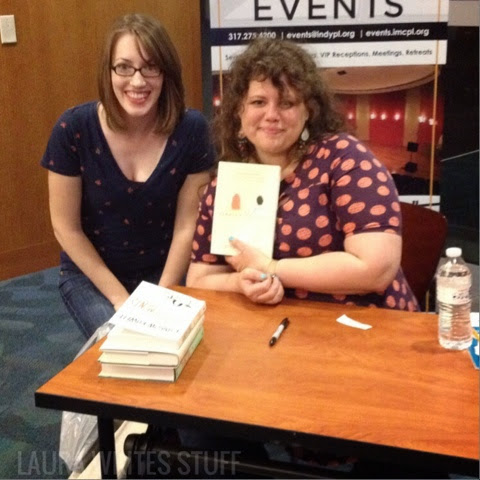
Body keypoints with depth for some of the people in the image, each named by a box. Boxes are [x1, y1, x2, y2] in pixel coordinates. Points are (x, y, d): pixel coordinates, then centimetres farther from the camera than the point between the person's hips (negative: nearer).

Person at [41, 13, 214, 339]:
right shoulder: (74, 128, -18)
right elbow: (66, 228, -11)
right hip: (90, 274, -1)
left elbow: (187, 225, -9)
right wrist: (118, 296, -12)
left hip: (165, 271, 1)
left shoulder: (191, 130, -15)